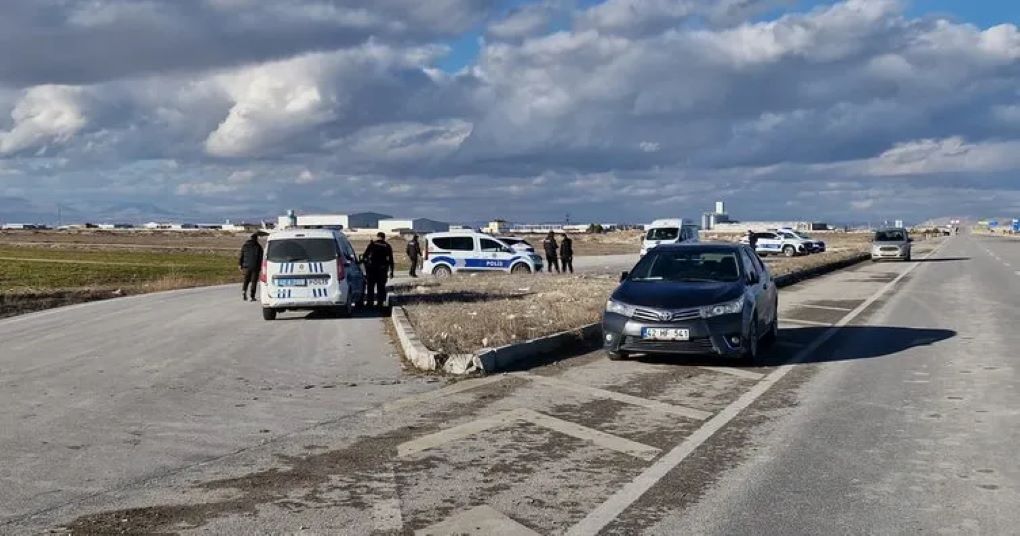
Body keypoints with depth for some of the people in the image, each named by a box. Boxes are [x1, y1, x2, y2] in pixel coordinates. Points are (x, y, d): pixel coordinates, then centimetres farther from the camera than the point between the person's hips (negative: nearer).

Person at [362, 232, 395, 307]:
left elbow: (365, 255, 0)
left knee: (370, 286, 7)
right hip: (382, 269, 1)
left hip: (371, 268, -1)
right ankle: (380, 302, 2)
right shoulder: (387, 246, 5)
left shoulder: (372, 244, 1)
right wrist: (391, 271, 10)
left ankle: (370, 302, 5)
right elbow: (391, 259, 6)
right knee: (381, 286, 6)